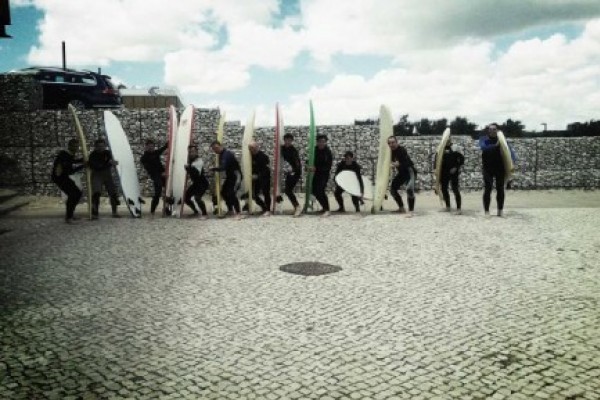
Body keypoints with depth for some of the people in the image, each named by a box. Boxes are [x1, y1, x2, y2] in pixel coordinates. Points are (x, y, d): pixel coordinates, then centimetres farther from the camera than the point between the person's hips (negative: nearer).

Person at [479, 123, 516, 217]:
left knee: (500, 189, 5)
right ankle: (486, 211, 1)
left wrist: (512, 161, -22)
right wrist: (495, 145, -30)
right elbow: (483, 147, -20)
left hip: (500, 167, 2)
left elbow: (509, 149, -6)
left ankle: (500, 210, 13)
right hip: (488, 168, -2)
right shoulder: (484, 139, 0)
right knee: (487, 189, -4)